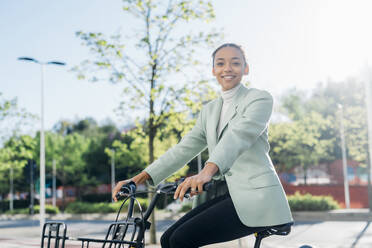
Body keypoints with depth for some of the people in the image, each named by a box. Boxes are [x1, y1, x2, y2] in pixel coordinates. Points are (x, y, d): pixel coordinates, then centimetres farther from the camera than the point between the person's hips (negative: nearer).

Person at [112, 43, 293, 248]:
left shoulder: (260, 98, -2)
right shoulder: (209, 110, 19)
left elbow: (238, 135, -21)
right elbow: (184, 148, 11)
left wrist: (207, 171, -39)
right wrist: (140, 178, -1)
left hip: (255, 197, -7)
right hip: (223, 194, 7)